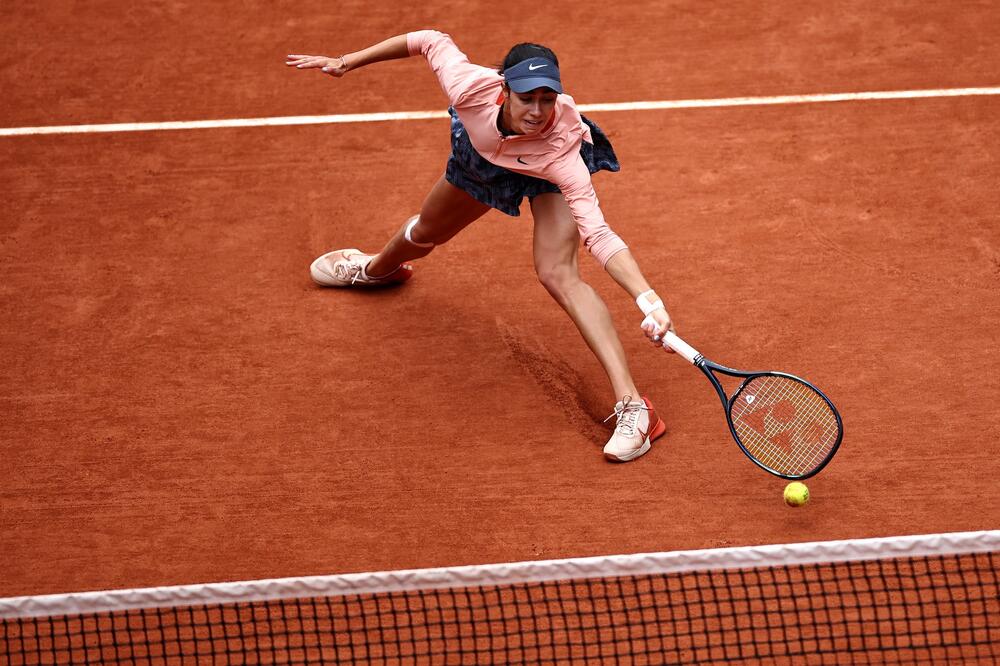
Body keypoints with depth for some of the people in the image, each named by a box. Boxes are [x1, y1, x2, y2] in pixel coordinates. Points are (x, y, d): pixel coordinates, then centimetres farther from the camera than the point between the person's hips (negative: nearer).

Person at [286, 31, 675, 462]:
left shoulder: (562, 148, -47)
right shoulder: (471, 88, -42)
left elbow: (598, 235, -52)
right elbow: (432, 41, -21)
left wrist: (648, 300, -66)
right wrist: (346, 62, -16)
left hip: (549, 176, -4)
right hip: (483, 156, 4)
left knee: (557, 274, -29)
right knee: (426, 232, 29)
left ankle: (632, 406, -30)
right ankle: (375, 270, 69)